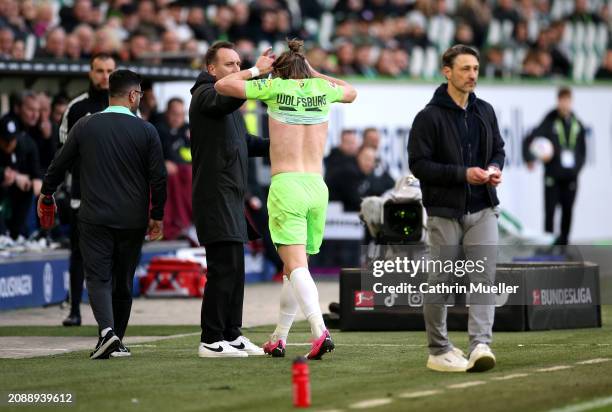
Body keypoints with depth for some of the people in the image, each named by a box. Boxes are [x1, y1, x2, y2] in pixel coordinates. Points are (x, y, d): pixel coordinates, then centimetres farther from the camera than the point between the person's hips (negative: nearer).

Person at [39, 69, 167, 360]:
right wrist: (157, 216, 10)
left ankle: (107, 330, -25)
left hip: (95, 217, -1)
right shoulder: (146, 130, -2)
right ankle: (117, 342, 17)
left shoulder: (85, 126, 1)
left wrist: (46, 193, 27)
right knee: (123, 280, 12)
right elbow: (158, 177, -2)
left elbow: (60, 164, 10)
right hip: (132, 219, 1)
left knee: (98, 276, -2)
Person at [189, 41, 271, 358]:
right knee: (224, 267, -13)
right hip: (215, 194, -10)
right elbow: (228, 100, -30)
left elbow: (244, 142, 28)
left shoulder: (226, 102, 24)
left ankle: (231, 334, 17)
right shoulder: (205, 94, -7)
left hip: (231, 195, 10)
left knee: (234, 268, 11)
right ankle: (211, 341, -11)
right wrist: (256, 72, -33)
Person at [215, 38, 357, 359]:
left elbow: (222, 86, 1)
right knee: (295, 265, 16)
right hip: (317, 187, 4)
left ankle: (320, 330, -31)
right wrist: (313, 71, 31)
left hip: (285, 186, -4)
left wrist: (257, 70, 14)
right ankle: (278, 339, 22)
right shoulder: (321, 88, 11)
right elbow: (351, 92, 34)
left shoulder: (275, 87, 1)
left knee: (296, 266, -13)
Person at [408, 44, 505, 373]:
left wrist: (495, 168, -2)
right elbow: (418, 164, -12)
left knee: (484, 277, -9)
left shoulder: (485, 112, 10)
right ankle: (439, 351, 13)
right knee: (442, 282, 3)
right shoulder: (430, 117, -8)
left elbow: (498, 149, 22)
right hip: (445, 211, -4)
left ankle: (480, 344, -15)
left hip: (482, 209, 4)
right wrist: (463, 173, -20)